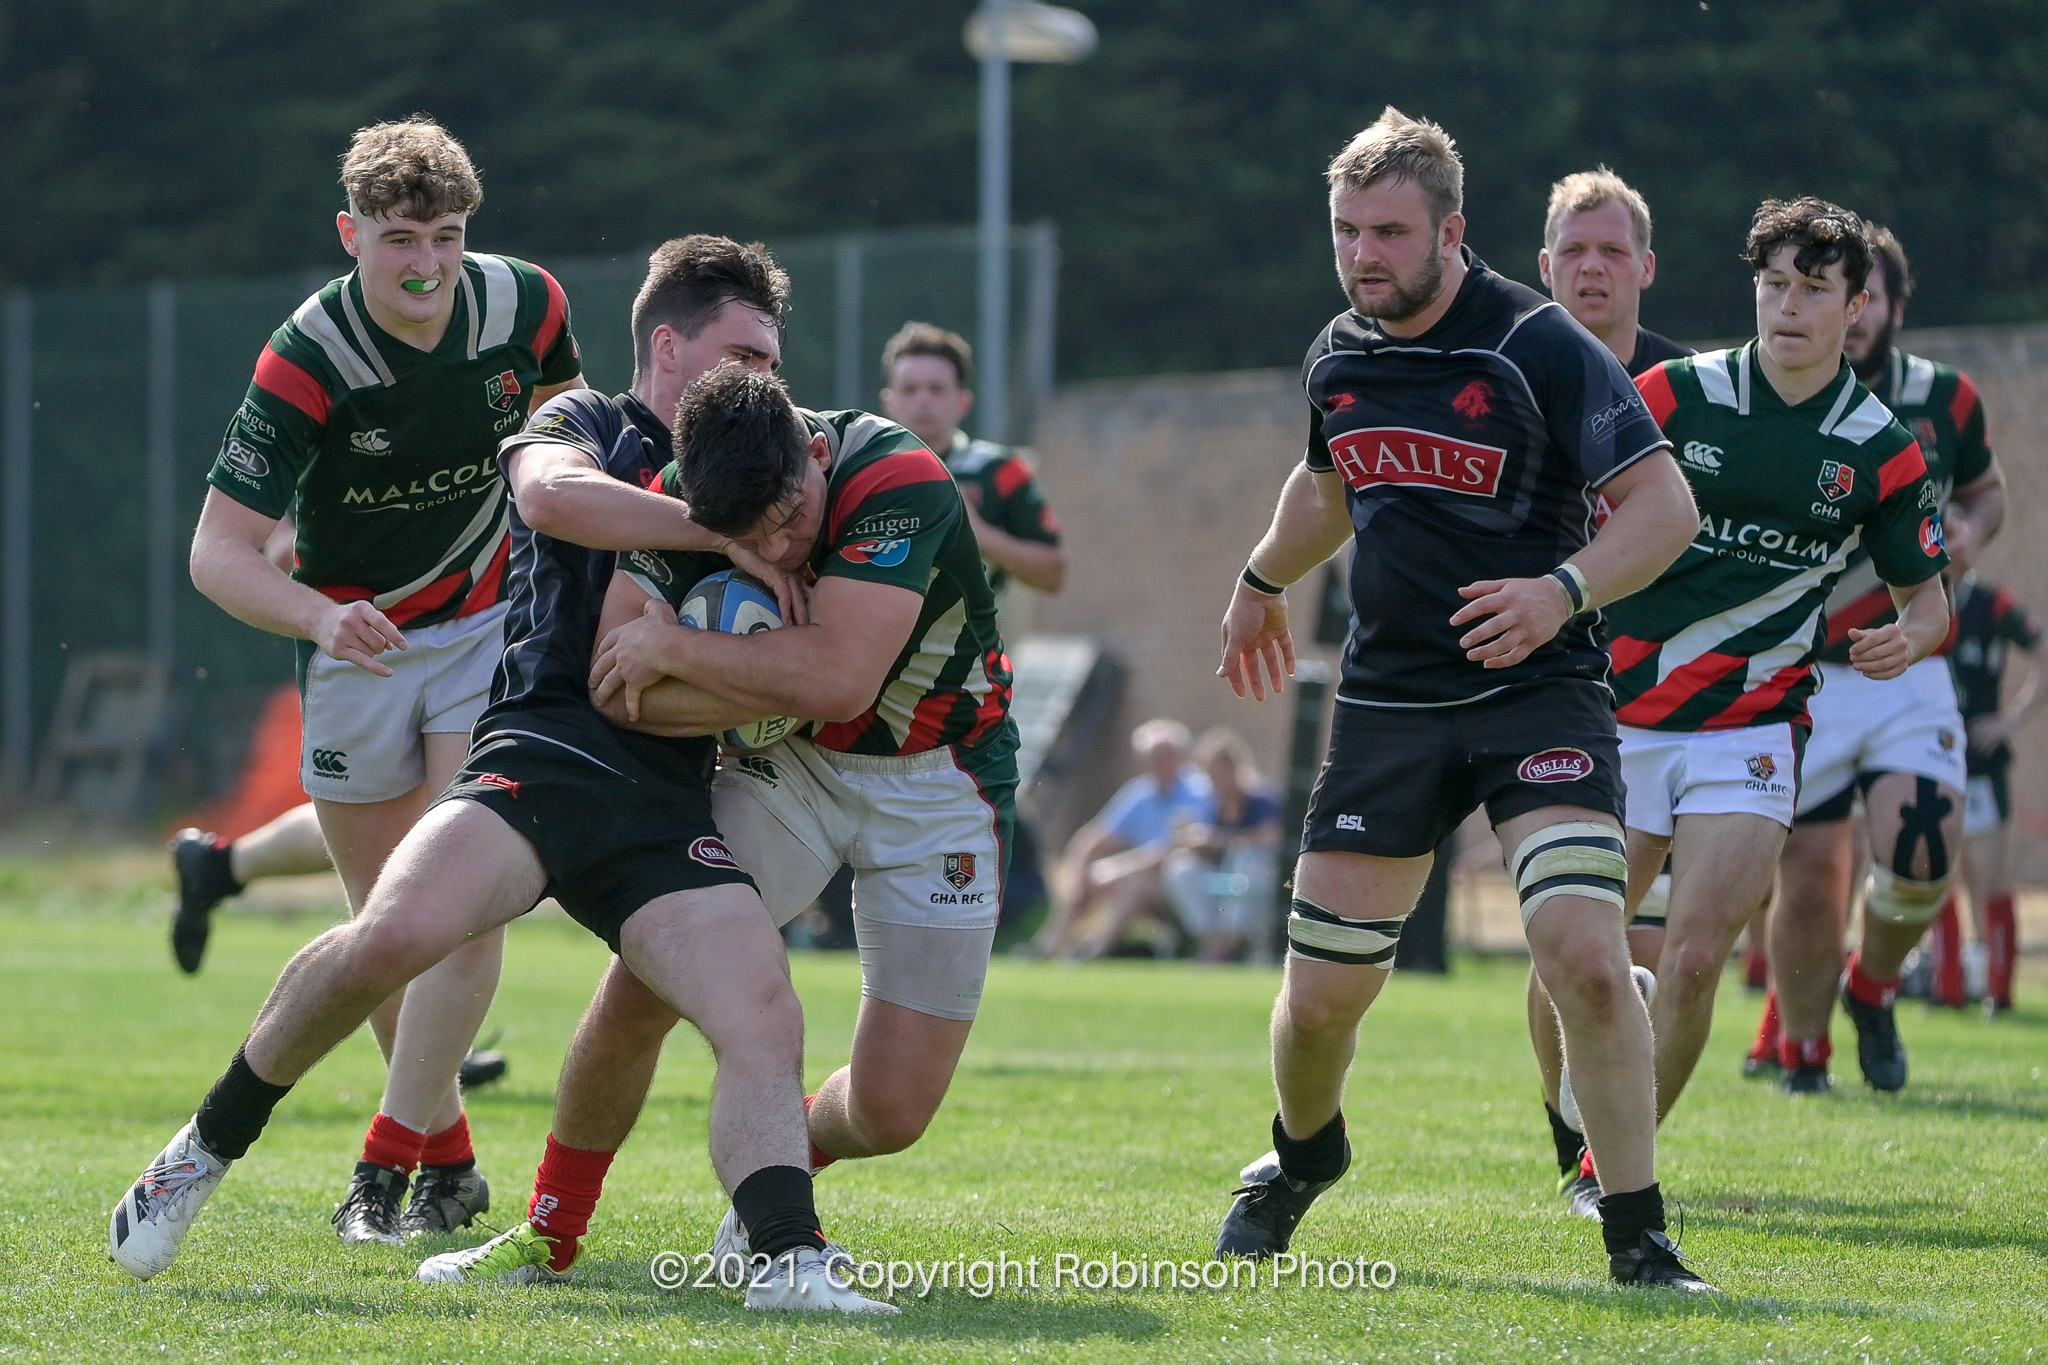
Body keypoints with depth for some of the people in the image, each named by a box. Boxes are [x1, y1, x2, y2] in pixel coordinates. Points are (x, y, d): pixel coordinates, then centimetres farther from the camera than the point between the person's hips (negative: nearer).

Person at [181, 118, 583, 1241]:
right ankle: (446, 1149, 23)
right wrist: (320, 615, -46)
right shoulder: (305, 365, -25)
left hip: (492, 616, 1)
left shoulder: (524, 304, -14)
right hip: (356, 640, -1)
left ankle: (406, 1151, -13)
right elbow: (218, 550, -29)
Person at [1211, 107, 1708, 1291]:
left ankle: (1640, 1238, -13)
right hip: (1388, 697, 5)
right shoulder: (1339, 358, 6)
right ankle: (1302, 1157, 39)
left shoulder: (1541, 344, -13)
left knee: (1584, 950, -23)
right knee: (1322, 991, 5)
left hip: (1539, 691, -5)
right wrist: (1263, 582, 43)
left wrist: (1564, 590, -31)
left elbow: (1666, 503, -15)